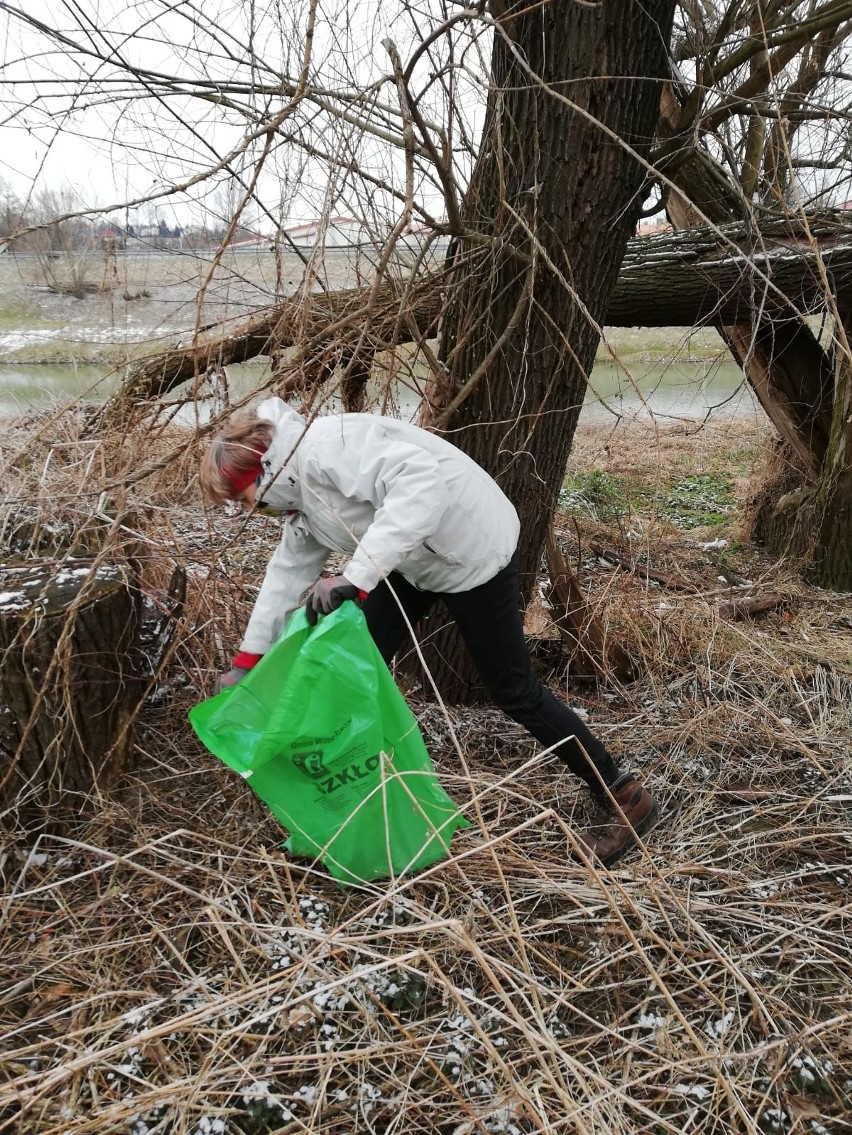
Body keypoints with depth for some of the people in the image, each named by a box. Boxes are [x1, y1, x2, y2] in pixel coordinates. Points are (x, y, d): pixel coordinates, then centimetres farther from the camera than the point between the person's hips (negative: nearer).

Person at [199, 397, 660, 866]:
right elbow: (287, 571, 12)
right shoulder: (299, 487, 6)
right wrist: (247, 661, 10)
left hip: (472, 548, -10)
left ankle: (624, 797, 13)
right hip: (416, 559, 10)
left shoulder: (322, 447, -26)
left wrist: (355, 577, -43)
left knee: (511, 688, -2)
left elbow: (420, 479, -40)